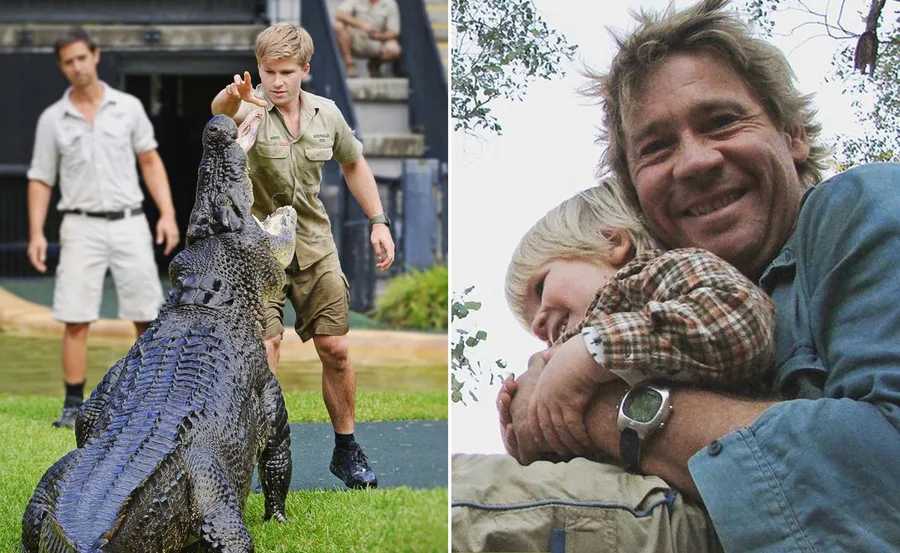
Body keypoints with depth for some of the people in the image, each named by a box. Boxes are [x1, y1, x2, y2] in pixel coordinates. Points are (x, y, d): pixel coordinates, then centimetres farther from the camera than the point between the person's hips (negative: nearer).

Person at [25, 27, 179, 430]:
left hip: (129, 224, 1)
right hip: (82, 227, -1)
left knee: (147, 317, 2)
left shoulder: (128, 107, 5)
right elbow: (40, 180, 6)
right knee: (75, 320, -4)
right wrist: (36, 233, -5)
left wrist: (167, 214, -2)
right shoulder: (52, 119, 4)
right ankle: (74, 404, 2)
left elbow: (150, 162, 8)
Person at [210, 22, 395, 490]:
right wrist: (232, 97, -65)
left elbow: (352, 162, 17)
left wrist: (378, 221, 11)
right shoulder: (250, 109, -16)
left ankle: (346, 450, 24)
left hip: (315, 247, 4)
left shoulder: (326, 113, 0)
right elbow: (221, 109, -41)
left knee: (336, 350, 6)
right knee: (263, 355, -12)